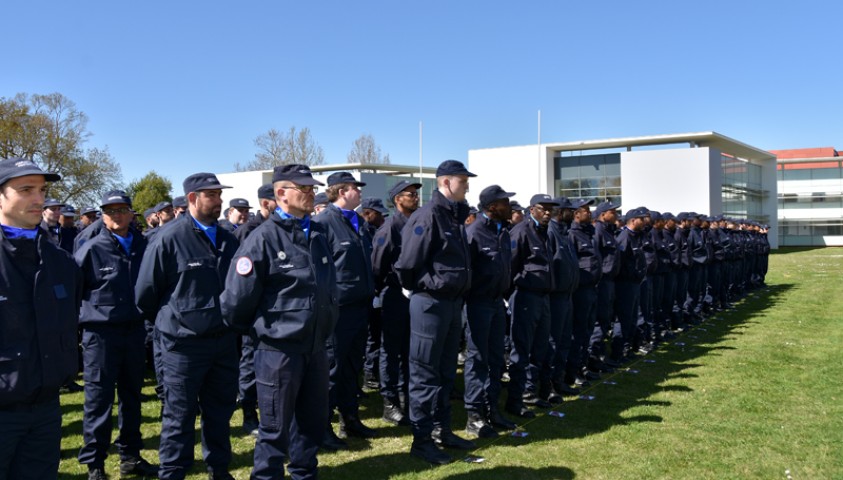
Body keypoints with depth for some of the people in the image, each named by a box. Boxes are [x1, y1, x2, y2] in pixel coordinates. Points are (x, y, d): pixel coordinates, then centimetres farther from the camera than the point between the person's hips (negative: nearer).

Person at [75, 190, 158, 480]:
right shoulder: (92, 249, -8)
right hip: (100, 332, -4)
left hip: (134, 330, 4)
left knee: (131, 395, 13)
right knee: (99, 399, 2)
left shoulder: (143, 246, 2)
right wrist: (92, 310, -3)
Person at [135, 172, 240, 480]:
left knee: (220, 410, 16)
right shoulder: (169, 240, -11)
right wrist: (168, 321, 7)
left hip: (224, 340, 5)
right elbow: (145, 293, -5)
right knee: (180, 416, 7)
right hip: (183, 344, -5)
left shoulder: (228, 240, 5)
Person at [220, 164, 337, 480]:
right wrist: (250, 329, 1)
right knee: (276, 428, 7)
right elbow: (237, 297, -13)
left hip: (316, 347, 7)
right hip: (279, 349, -6)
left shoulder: (319, 234, 8)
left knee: (313, 422, 18)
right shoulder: (263, 238, -14)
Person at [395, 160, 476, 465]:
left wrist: (459, 294, 12)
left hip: (454, 302, 9)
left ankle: (442, 430, 28)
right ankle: (422, 439, 12)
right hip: (431, 302, -9)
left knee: (446, 372, 16)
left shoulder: (456, 215, 11)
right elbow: (407, 264, -18)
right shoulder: (429, 215, -16)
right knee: (425, 374, 2)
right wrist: (422, 290, -4)